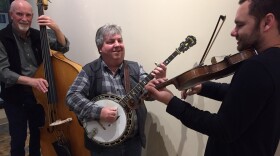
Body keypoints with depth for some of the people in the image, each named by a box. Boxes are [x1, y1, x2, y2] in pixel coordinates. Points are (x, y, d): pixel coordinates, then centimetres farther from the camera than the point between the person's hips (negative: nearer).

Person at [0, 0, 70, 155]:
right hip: (15, 98, -4)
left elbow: (63, 48, -3)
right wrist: (30, 80, -33)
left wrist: (55, 28, -20)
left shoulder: (37, 35, 0)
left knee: (38, 135, 18)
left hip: (38, 95, 4)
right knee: (18, 139, 7)